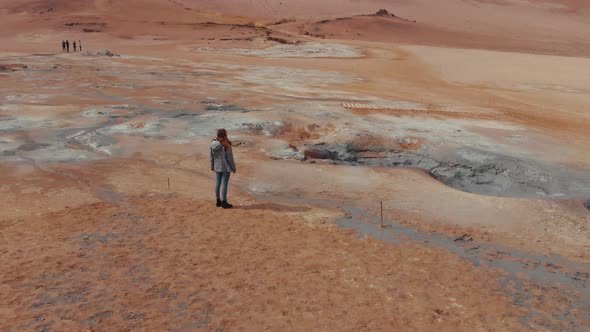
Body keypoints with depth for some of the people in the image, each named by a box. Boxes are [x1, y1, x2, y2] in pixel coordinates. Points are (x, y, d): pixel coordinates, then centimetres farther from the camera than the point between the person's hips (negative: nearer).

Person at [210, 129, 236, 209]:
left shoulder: (213, 144, -1)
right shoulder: (226, 145, -19)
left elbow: (211, 156, 7)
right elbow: (230, 158, -16)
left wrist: (212, 166, 19)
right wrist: (234, 168, -5)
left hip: (217, 167, 6)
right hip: (226, 167, -6)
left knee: (218, 183, 14)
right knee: (225, 184, 1)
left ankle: (218, 201, 24)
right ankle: (224, 202, 8)